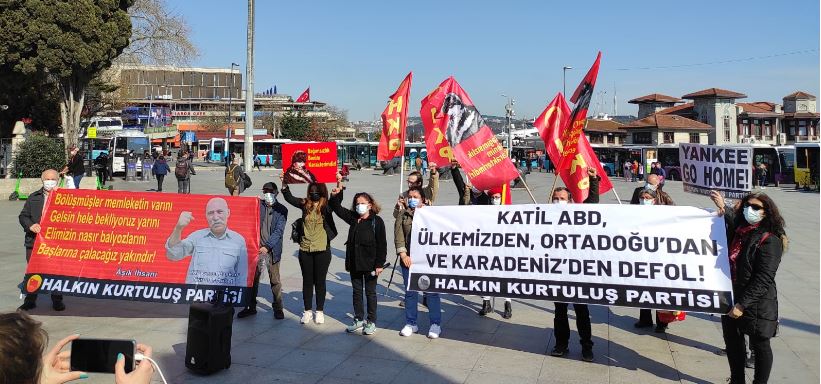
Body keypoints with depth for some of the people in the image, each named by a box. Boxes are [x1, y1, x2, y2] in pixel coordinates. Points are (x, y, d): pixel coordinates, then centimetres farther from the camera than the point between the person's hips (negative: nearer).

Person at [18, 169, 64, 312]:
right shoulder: (33, 197, 12)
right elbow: (23, 216, 10)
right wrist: (30, 225, -9)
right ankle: (30, 301, 21)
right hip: (34, 241, 3)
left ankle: (57, 301, 15)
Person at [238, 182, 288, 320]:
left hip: (272, 250, -2)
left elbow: (279, 230, -8)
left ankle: (278, 308, 15)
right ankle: (251, 307, 21)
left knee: (275, 280, 3)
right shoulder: (257, 205, 4)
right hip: (256, 248, 2)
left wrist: (267, 246, -17)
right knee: (253, 278, 9)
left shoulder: (281, 210, -2)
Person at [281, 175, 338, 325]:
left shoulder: (327, 206, -6)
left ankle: (320, 311, 21)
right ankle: (307, 311, 24)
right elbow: (289, 198, 3)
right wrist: (284, 184, -11)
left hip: (322, 250, -3)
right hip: (305, 249, 3)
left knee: (320, 281, 8)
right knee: (307, 281, 12)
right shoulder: (305, 204, 3)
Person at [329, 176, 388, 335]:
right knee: (357, 292, 14)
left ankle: (371, 321, 18)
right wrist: (336, 193, -7)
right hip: (354, 263, 5)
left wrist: (379, 264, -15)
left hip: (370, 264, -5)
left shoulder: (377, 221, -10)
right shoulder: (353, 218, 5)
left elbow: (382, 244, -11)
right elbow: (337, 208, 9)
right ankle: (359, 320, 26)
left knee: (370, 292, 7)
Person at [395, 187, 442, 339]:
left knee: (432, 291, 1)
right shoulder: (402, 214, 9)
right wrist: (403, 254, -6)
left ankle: (435, 324, 12)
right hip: (408, 259, 3)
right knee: (410, 292, 10)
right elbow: (398, 235, 3)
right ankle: (411, 323, 22)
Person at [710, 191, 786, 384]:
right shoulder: (738, 231, 3)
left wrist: (742, 304, -22)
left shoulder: (770, 240, -16)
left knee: (760, 345, 9)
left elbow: (763, 279, -20)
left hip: (757, 304, -7)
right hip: (732, 298, 7)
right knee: (732, 341, 18)